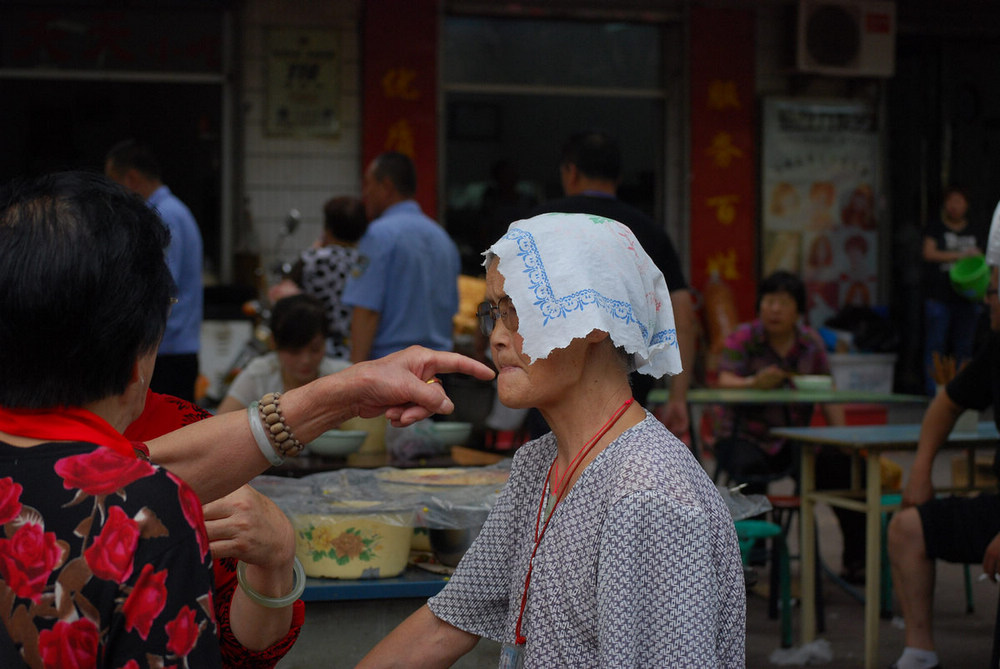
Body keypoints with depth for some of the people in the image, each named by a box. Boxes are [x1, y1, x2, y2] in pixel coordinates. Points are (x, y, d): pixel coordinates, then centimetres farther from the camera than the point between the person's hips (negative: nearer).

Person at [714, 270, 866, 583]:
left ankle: (856, 561, -7)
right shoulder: (742, 337, -2)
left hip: (794, 439, 3)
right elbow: (725, 381, -16)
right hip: (743, 437, -3)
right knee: (752, 471, -36)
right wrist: (754, 382, -38)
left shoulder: (812, 342, 8)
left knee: (842, 465, -18)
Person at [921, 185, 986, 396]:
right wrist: (960, 255, -13)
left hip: (966, 297, 3)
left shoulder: (974, 233, 15)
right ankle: (933, 391, -3)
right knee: (935, 346, -5)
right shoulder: (935, 227, 5)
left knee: (964, 345, 3)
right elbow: (929, 253, -7)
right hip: (938, 297, -3)